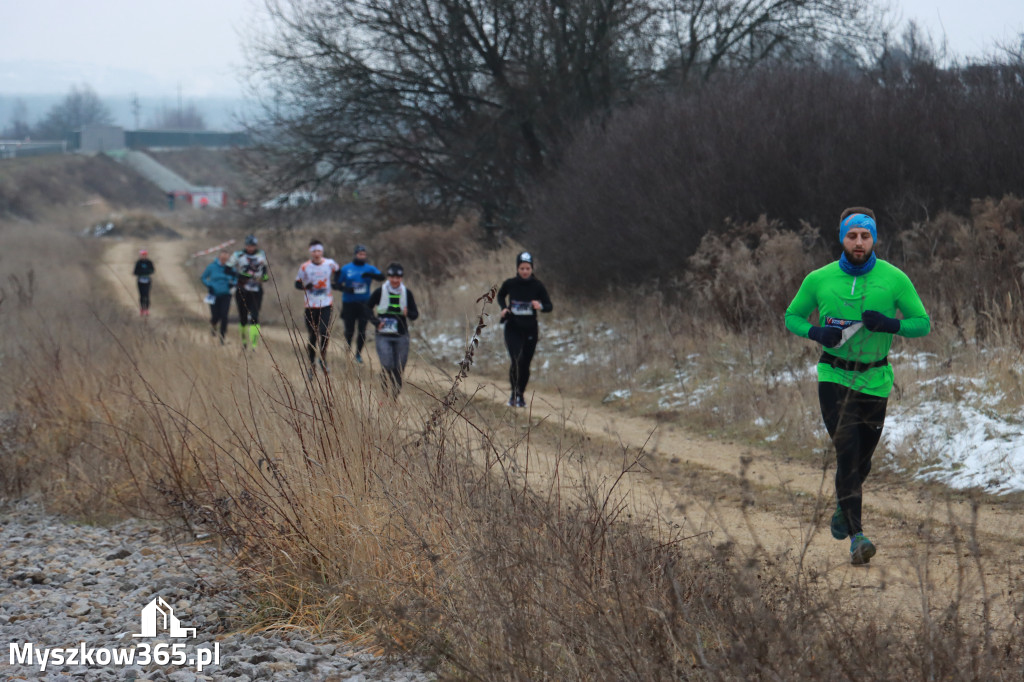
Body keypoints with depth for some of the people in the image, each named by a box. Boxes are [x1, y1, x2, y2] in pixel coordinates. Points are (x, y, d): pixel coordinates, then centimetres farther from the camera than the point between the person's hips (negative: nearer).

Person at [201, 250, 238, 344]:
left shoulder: (230, 268, -1)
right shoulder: (212, 267, -4)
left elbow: (236, 279, 12)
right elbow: (203, 278, 7)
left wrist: (232, 284, -10)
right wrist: (209, 286, -9)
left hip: (225, 295, 0)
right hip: (214, 296, 0)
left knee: (224, 316, -13)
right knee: (216, 316, -1)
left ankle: (222, 336, -2)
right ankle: (213, 325, 37)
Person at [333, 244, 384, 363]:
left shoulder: (369, 268, 6)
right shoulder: (346, 269, 5)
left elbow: (381, 277, -10)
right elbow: (337, 284, 5)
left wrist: (370, 275, -28)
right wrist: (345, 289, -16)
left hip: (364, 304, 1)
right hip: (349, 303, -1)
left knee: (362, 331, -2)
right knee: (349, 330, 2)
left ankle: (358, 354, 11)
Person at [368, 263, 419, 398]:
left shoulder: (407, 293, 2)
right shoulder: (380, 292, -4)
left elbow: (415, 314, 3)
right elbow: (368, 308, 7)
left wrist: (408, 313, -20)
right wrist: (376, 322, -7)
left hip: (401, 336, 2)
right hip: (383, 336, -2)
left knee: (399, 369, 4)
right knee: (387, 366, -16)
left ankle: (395, 397, 17)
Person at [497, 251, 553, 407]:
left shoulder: (537, 286, -5)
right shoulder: (510, 283, -4)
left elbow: (549, 306, -2)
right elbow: (500, 296, 17)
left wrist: (540, 306, -24)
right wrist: (503, 308, -2)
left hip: (530, 329, 1)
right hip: (513, 328, -1)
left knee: (525, 364, 6)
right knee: (517, 360, -19)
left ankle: (521, 395, 26)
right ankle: (514, 393, -3)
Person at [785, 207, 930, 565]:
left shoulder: (894, 279, -4)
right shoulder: (819, 280, -3)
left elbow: (923, 323, 1)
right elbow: (792, 317, 9)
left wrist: (890, 324, -19)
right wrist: (816, 332, -12)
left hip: (875, 381, 2)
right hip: (834, 377, -1)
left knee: (862, 458, 13)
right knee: (848, 452, -15)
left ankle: (843, 509, 44)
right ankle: (856, 536, -16)